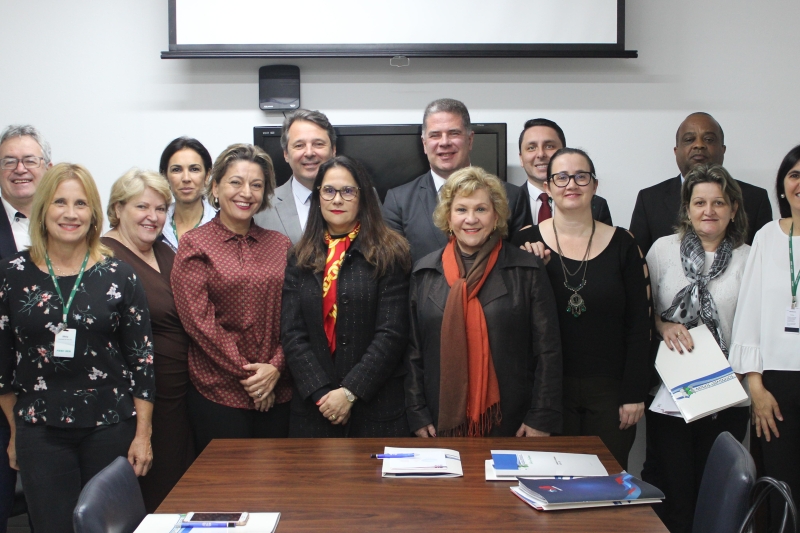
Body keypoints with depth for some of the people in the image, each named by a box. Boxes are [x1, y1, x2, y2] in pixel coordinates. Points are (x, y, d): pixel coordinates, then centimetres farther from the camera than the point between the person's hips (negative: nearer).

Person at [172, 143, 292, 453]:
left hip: (277, 391, 4)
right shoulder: (195, 245, 0)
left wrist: (275, 367, -9)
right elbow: (198, 320, -8)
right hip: (218, 390, -3)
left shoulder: (280, 245, 10)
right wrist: (247, 373, -11)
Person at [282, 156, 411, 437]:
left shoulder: (388, 254, -2)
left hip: (375, 404, -2)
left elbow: (392, 334, -8)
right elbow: (291, 333, 0)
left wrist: (350, 391, -14)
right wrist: (321, 392, -11)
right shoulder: (301, 258, 7)